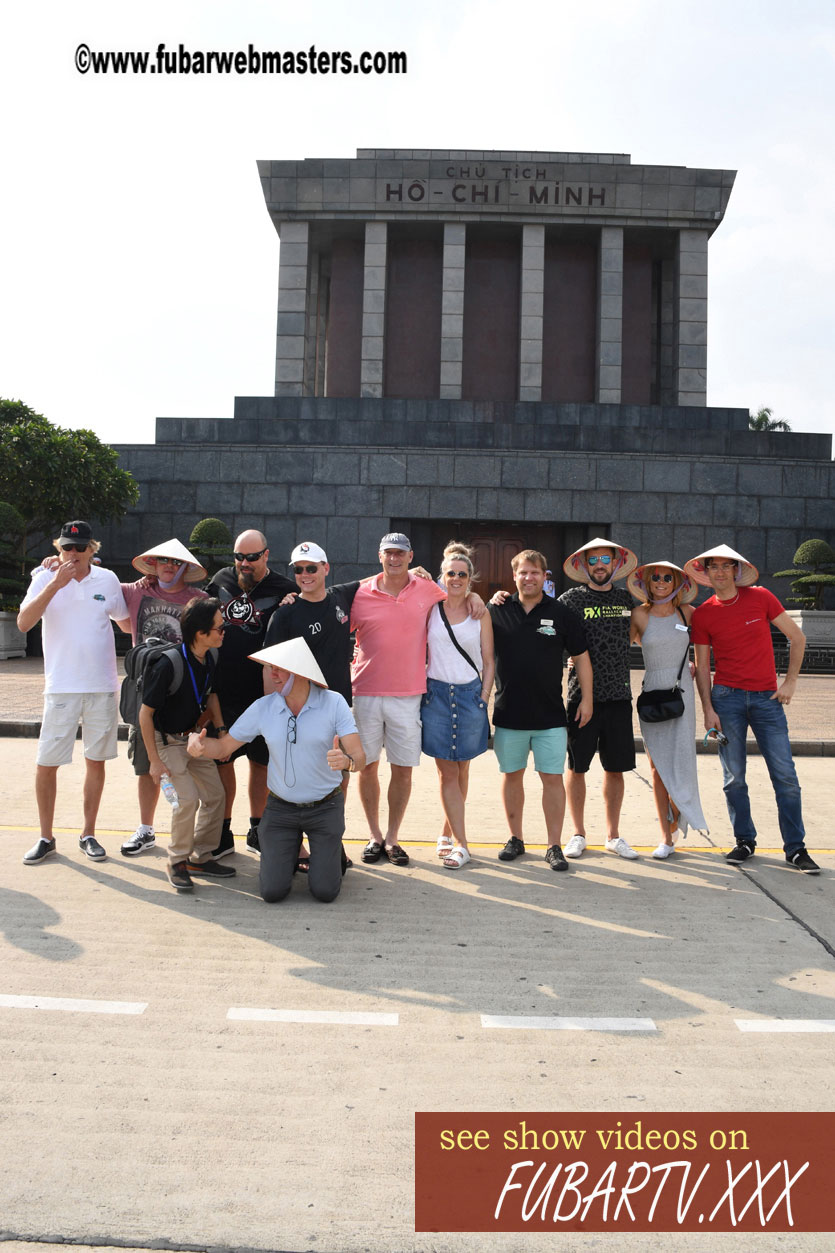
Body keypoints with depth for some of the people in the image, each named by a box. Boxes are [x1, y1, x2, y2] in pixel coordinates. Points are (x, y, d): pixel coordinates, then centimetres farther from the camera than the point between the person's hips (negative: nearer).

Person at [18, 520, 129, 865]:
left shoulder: (107, 580, 3)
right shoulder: (45, 578, -2)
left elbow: (126, 623, 17)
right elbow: (23, 623, -17)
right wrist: (56, 584, -22)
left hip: (102, 687, 2)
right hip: (61, 688, -2)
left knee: (96, 760, 9)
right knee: (46, 763, 1)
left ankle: (88, 834, 21)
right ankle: (46, 837, 17)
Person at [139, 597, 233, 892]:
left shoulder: (210, 658, -5)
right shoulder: (169, 665, -28)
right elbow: (145, 713, -21)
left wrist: (220, 728, 2)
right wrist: (154, 761, -19)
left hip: (193, 736, 8)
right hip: (166, 739, -7)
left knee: (215, 794, 5)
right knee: (187, 798, -17)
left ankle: (200, 858, 20)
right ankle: (177, 862, 3)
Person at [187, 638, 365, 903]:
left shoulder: (334, 703, -13)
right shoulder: (263, 707, -7)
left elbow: (359, 757, -18)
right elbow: (224, 746, 1)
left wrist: (347, 760, -42)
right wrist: (198, 744, -22)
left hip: (325, 808, -2)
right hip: (280, 808, 2)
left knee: (325, 891, -7)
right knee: (272, 891, -6)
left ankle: (331, 852, 26)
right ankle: (290, 850, 26)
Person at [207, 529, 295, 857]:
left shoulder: (283, 590, -4)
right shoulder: (221, 579, 8)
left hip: (262, 694, -3)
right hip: (221, 691, 3)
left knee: (261, 761, 9)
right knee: (220, 760, 7)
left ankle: (256, 829, 24)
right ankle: (223, 832, 19)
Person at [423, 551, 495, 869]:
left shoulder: (480, 614, 5)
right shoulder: (430, 609, 3)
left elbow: (488, 661, 7)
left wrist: (484, 699, 0)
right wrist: (420, 689, -2)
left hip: (470, 693, 1)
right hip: (436, 693, -1)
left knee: (461, 768, 7)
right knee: (446, 771, -1)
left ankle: (448, 833, 22)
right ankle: (460, 843, 3)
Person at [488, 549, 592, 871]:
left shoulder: (561, 614, 2)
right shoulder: (497, 611, 3)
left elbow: (580, 657, 7)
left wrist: (586, 698, 3)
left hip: (550, 715, -1)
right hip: (508, 712, 1)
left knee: (552, 778, 0)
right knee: (512, 775, 10)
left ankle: (554, 847, 9)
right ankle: (515, 839, 25)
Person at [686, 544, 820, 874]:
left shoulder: (761, 597, 0)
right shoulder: (702, 614, 2)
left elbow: (797, 638, 7)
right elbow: (702, 665, 5)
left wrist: (790, 681, 1)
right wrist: (708, 709, -3)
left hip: (767, 697, 0)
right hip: (727, 698, 1)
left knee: (785, 775, -2)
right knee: (734, 777, 3)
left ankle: (795, 848, 8)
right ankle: (744, 841, 19)